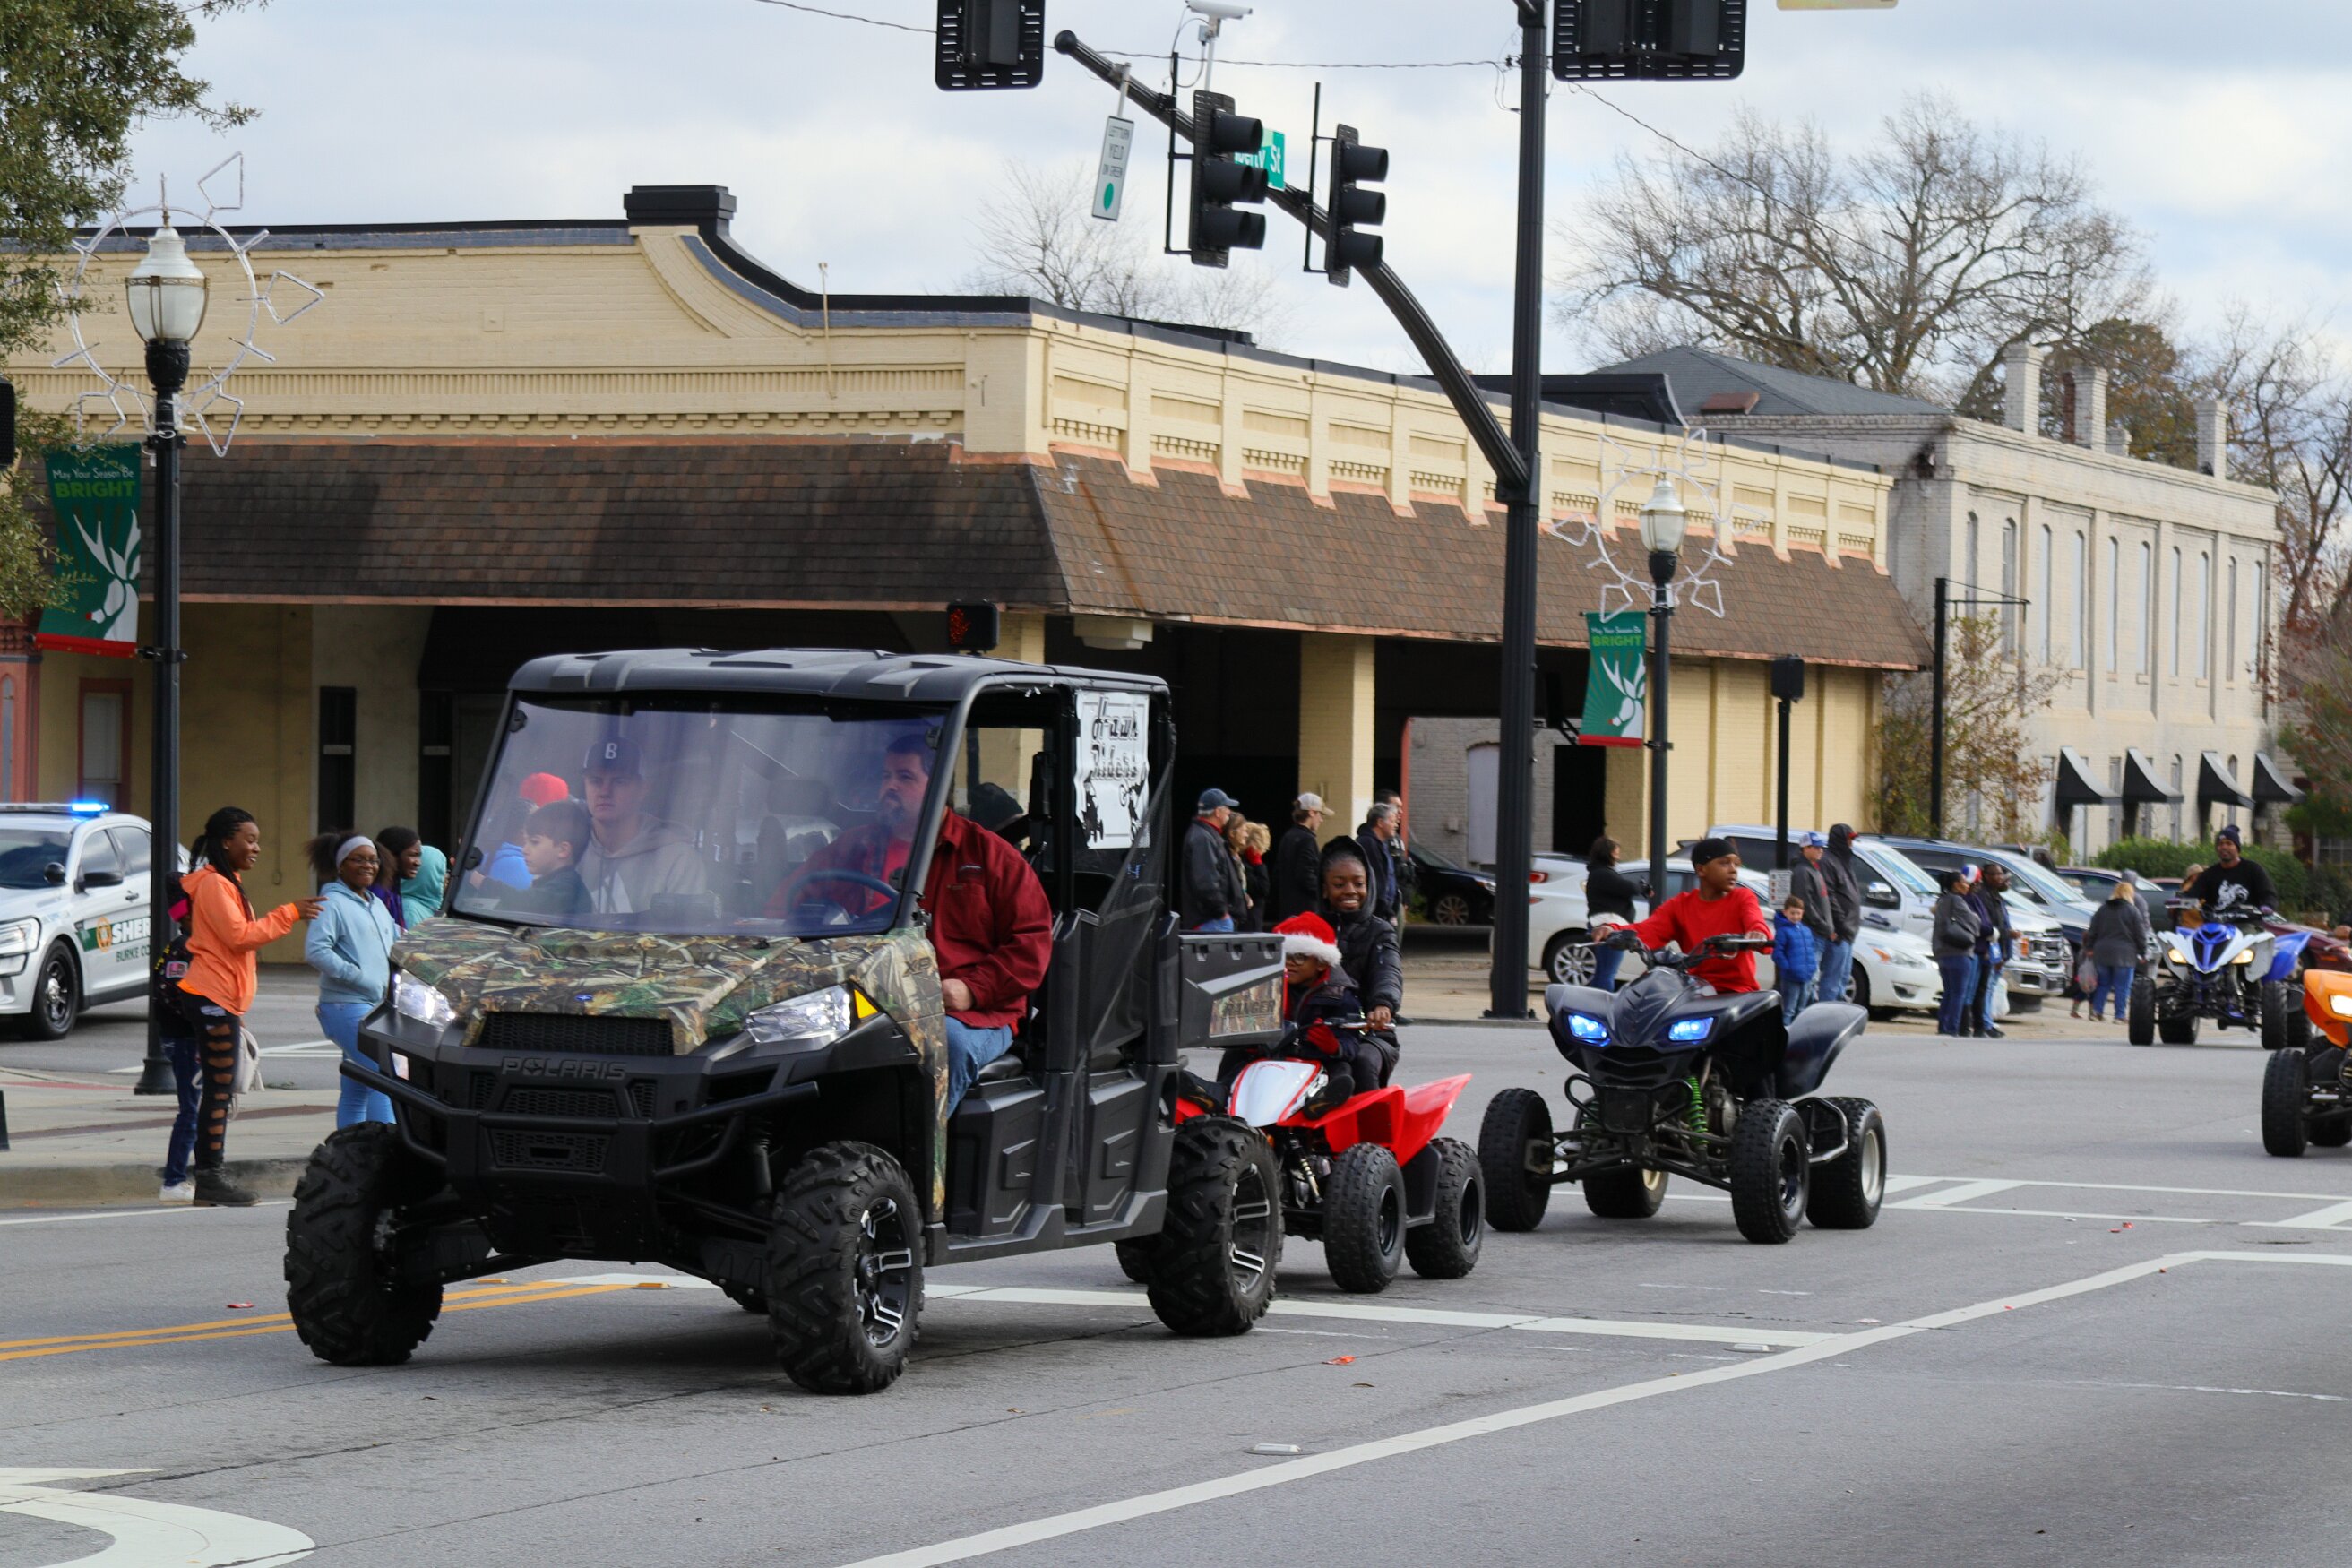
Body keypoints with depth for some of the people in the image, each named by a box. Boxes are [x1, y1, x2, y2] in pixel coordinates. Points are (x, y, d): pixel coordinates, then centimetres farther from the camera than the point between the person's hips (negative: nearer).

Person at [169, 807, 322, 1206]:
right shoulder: (213, 884, -13)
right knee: (219, 1089, -9)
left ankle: (211, 1175, 12)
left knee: (220, 1090, 10)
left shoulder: (227, 883, 21)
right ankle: (210, 1177, -8)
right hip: (212, 1000, -11)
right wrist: (289, 914, -17)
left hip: (221, 1000, 11)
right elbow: (239, 935, -19)